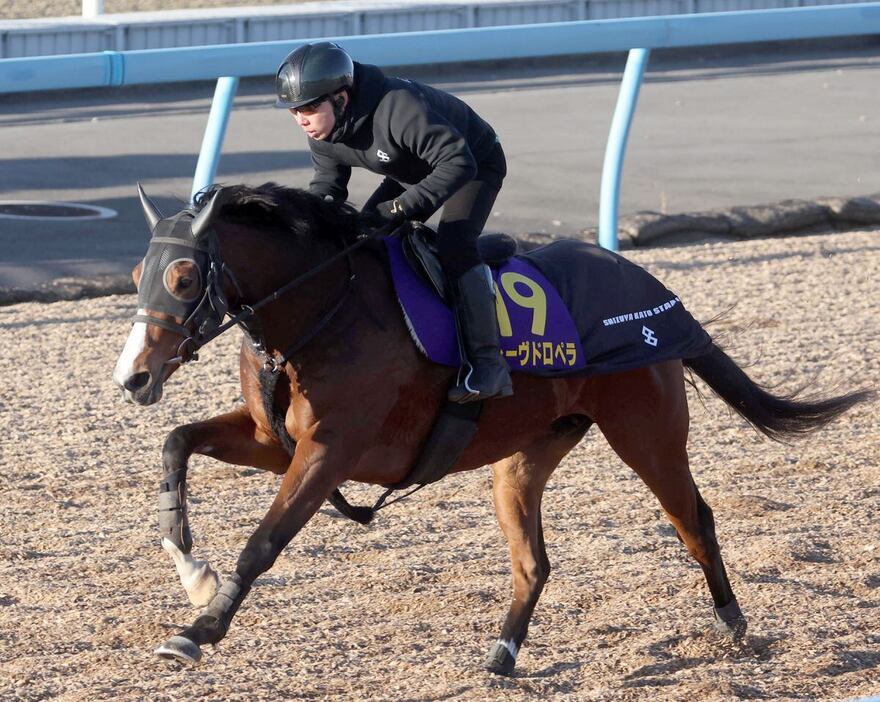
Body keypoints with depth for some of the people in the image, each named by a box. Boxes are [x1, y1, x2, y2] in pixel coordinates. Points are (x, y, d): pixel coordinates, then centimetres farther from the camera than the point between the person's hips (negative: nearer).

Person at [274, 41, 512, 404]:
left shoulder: (397, 109, -43)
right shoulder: (322, 131, -16)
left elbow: (458, 163, -43)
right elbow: (327, 181, -1)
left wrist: (402, 207, -46)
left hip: (476, 164, -9)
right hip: (410, 171, 9)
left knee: (454, 245, -28)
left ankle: (487, 363, -29)